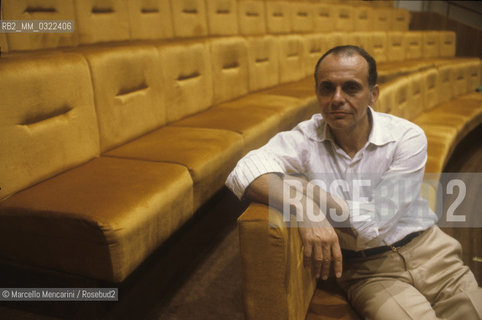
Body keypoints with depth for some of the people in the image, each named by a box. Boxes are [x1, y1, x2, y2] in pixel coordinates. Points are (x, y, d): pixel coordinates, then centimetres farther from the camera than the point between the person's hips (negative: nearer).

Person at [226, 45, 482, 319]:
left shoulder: (408, 138, -11)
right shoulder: (306, 138, -9)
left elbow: (373, 227, -15)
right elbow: (245, 171, -25)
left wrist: (310, 189, -17)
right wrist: (304, 209, -36)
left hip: (427, 249, 2)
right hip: (368, 268, -1)